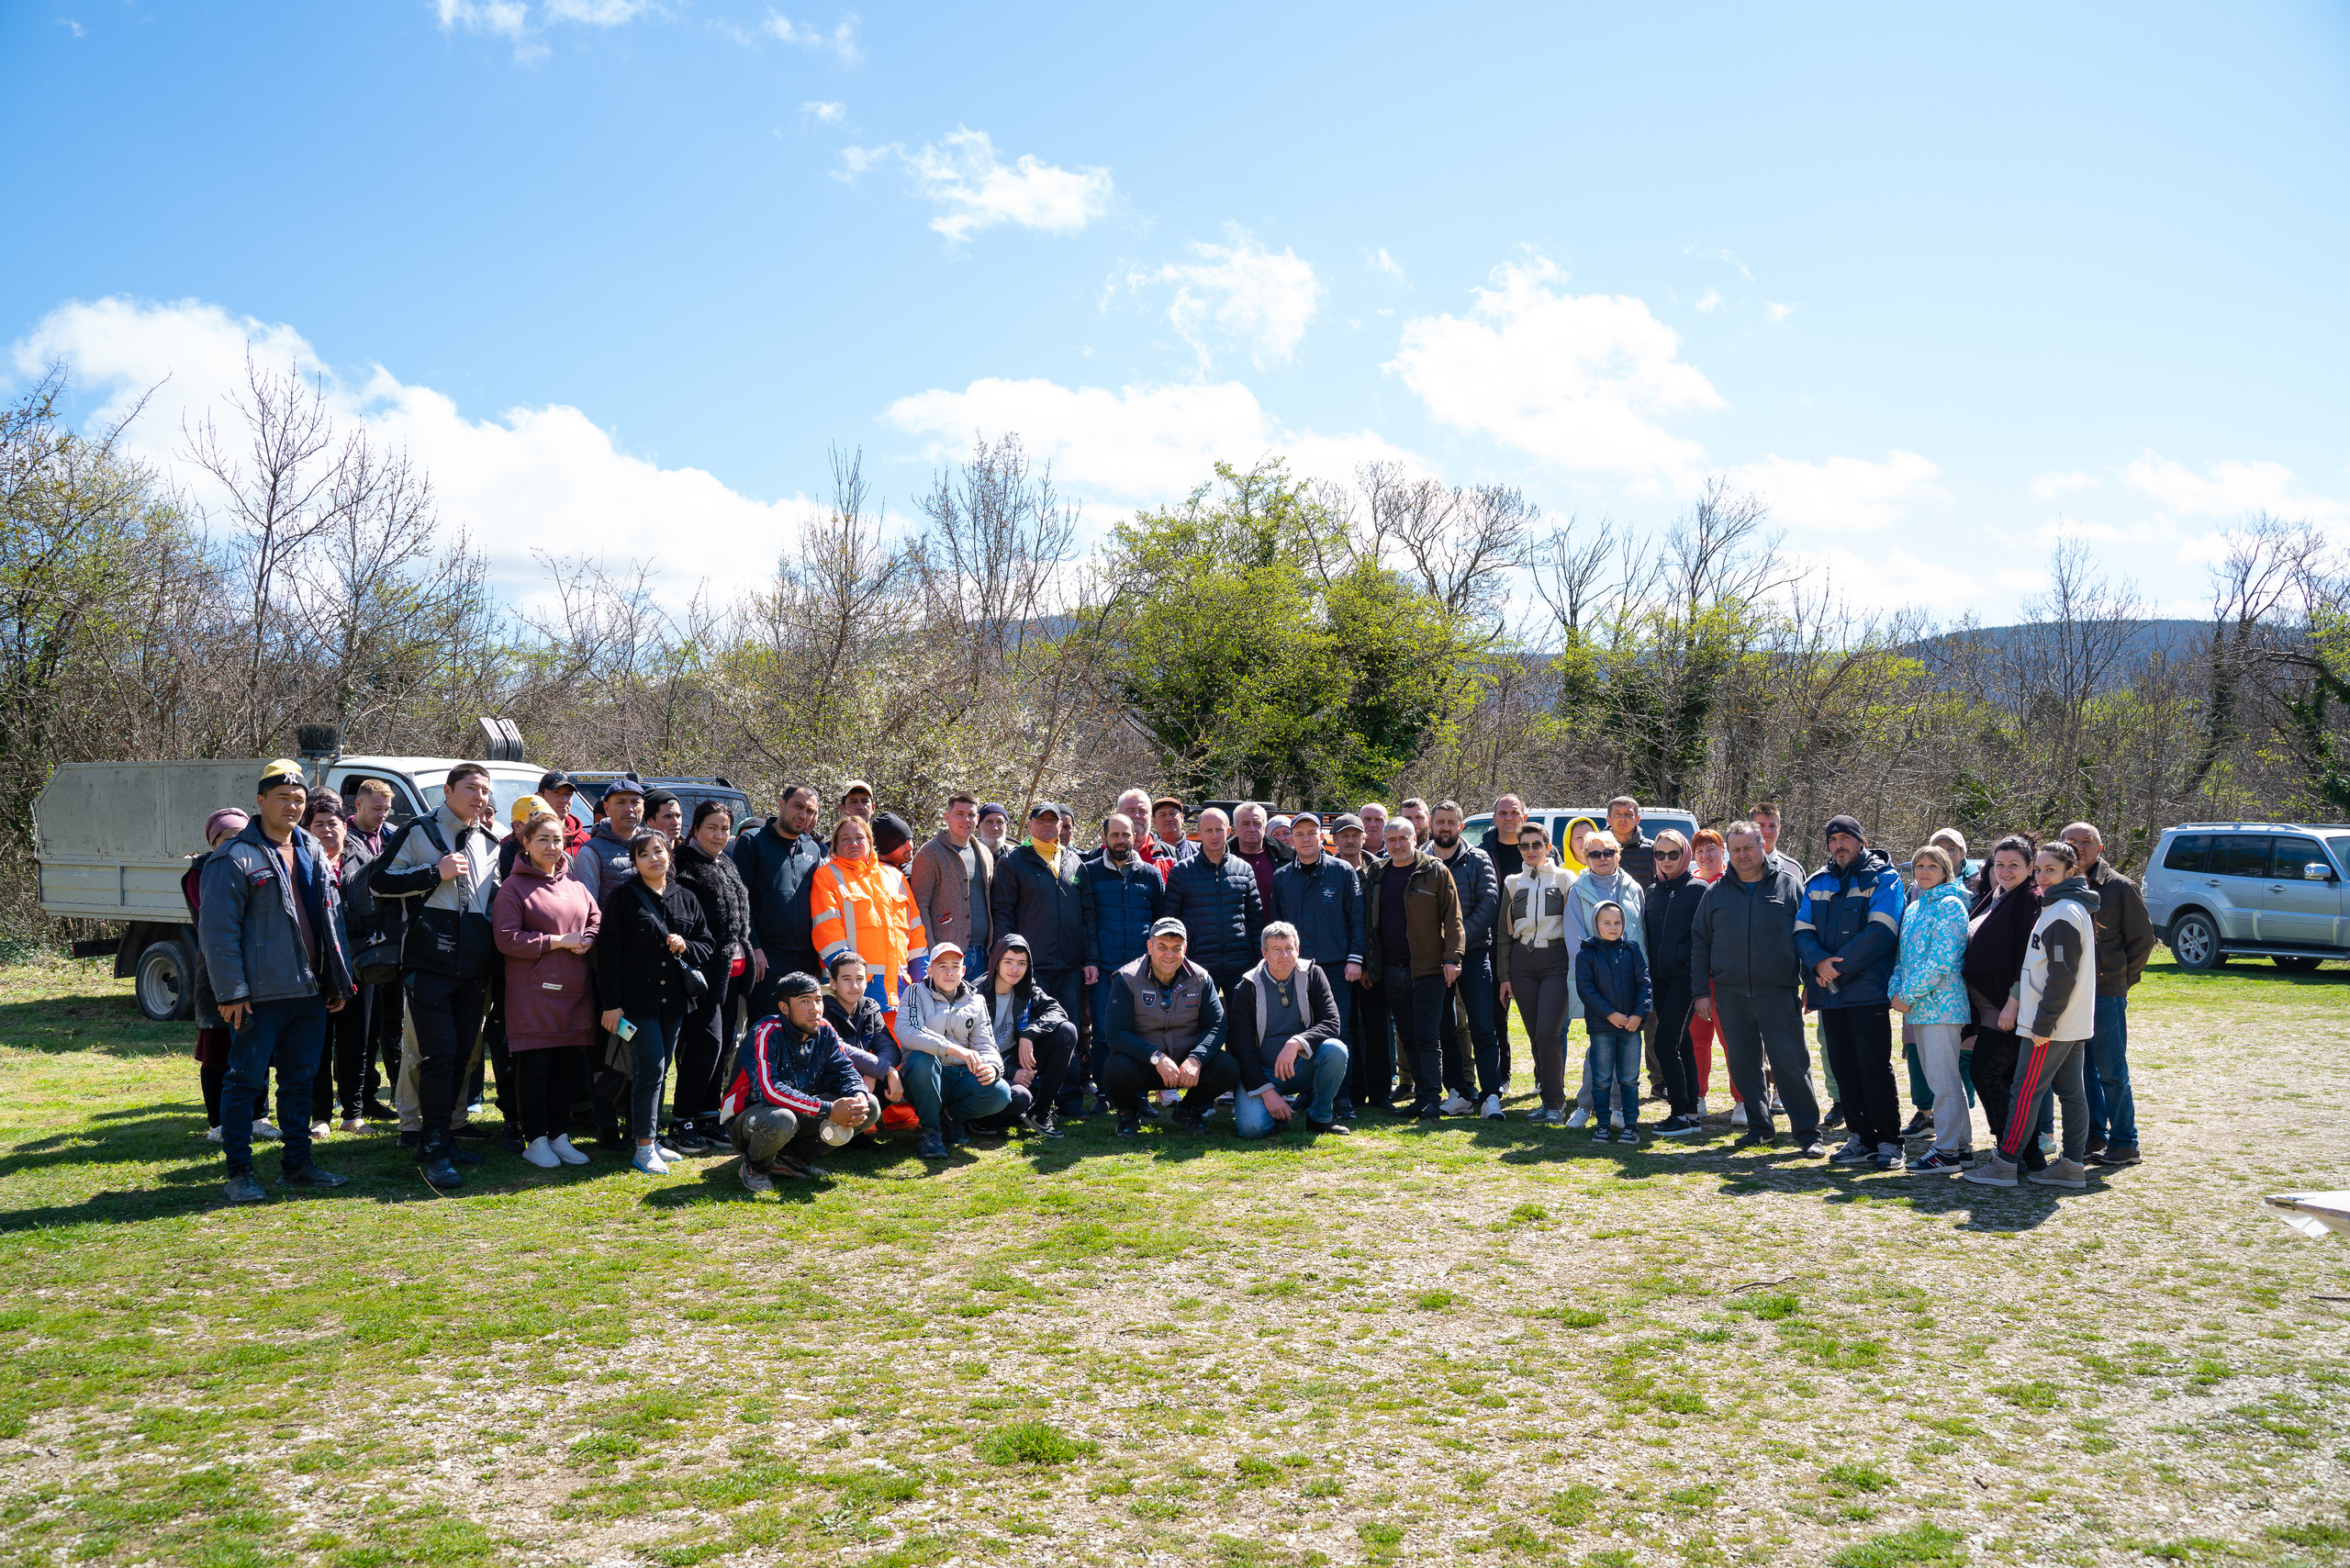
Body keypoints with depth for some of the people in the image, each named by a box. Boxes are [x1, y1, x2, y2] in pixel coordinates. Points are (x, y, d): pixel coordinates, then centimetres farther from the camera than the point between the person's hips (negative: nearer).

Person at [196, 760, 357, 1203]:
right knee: (245, 1080, 0)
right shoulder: (235, 858, -7)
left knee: (300, 1079, 13)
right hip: (260, 995, -6)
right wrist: (230, 992, -15)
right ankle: (239, 1172, 8)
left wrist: (340, 980, 14)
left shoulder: (314, 853, 14)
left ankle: (296, 1162, 22)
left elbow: (333, 921, 18)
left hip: (310, 992, 7)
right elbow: (217, 930, -11)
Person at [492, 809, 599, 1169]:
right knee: (534, 1066, -1)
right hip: (533, 994, -5)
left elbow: (596, 922, 19)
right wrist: (559, 941, -13)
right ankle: (536, 1141, 8)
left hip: (575, 991, 6)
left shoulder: (575, 884, 14)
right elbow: (507, 939, -12)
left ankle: (560, 1136, 19)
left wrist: (586, 941, -4)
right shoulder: (514, 887, -4)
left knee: (569, 1065, 8)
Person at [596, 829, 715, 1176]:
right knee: (651, 1067, -10)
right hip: (638, 1000, -5)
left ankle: (652, 1139, 19)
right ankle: (644, 1148, -4)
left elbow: (707, 946, 16)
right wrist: (611, 1003, -10)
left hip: (674, 1000, 5)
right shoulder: (622, 897, -1)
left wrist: (685, 947, -7)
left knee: (659, 1070, 10)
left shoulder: (686, 899, 12)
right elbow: (608, 952, -5)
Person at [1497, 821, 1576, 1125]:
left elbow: (1576, 924, 3)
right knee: (1535, 1036, 4)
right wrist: (1503, 976, 9)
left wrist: (1576, 969, -4)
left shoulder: (1565, 878, 5)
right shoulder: (1513, 883, 14)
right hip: (1522, 963, 4)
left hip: (1556, 960, -4)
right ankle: (1550, 1099, 13)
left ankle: (1555, 1104, -8)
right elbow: (1504, 932, 14)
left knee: (1548, 1033, -15)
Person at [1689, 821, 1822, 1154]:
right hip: (1731, 995, 3)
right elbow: (1700, 944, 13)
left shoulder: (1789, 885, 4)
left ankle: (1808, 1131, 3)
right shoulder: (1716, 893, 11)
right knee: (1743, 1065, 7)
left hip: (1779, 993, -3)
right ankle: (1760, 1128, 19)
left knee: (1791, 1062, -5)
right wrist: (1701, 992, 7)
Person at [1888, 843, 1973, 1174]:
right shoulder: (1914, 908, 17)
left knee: (1944, 1079, -6)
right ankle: (1963, 1145, 21)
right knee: (1938, 1078, 13)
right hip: (1918, 1007, 9)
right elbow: (1904, 955, 19)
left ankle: (1947, 1151, -1)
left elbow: (1941, 960, -17)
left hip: (1940, 1003, -9)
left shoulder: (1949, 905, -9)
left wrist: (1908, 995, -15)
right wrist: (1895, 990, 2)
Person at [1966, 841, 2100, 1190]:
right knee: (2071, 1092, 10)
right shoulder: (2075, 907, 16)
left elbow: (2062, 976, -21)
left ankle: (2005, 1162, -1)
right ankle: (2072, 1165, 14)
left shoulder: (2062, 913, -17)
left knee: (2027, 1089, -5)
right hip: (2074, 1023, 10)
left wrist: (2043, 1023, -19)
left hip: (2053, 1025, -10)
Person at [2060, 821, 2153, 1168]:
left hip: (2107, 995, -4)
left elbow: (2143, 939, 3)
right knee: (2083, 1070, 10)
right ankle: (2095, 1136, 20)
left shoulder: (2120, 887, -2)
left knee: (2112, 1072, -1)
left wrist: (2121, 979, 0)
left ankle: (2124, 1144, 7)